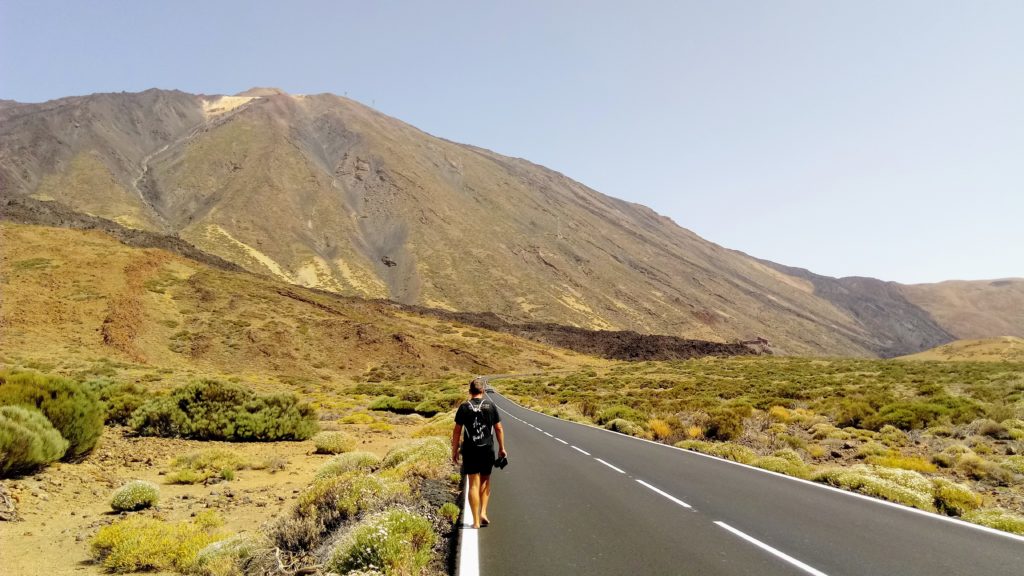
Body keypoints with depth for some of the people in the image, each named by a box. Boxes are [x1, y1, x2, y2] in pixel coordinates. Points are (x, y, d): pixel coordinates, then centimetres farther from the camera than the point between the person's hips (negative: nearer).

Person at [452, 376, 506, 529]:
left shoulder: (464, 407, -4)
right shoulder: (490, 405, -1)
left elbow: (457, 431, -3)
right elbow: (499, 428, 2)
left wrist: (455, 450, 5)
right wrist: (502, 448, 13)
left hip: (470, 450, -1)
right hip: (487, 449, 1)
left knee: (474, 484, 4)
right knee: (485, 481, 19)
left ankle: (476, 521, 6)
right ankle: (483, 512, 9)